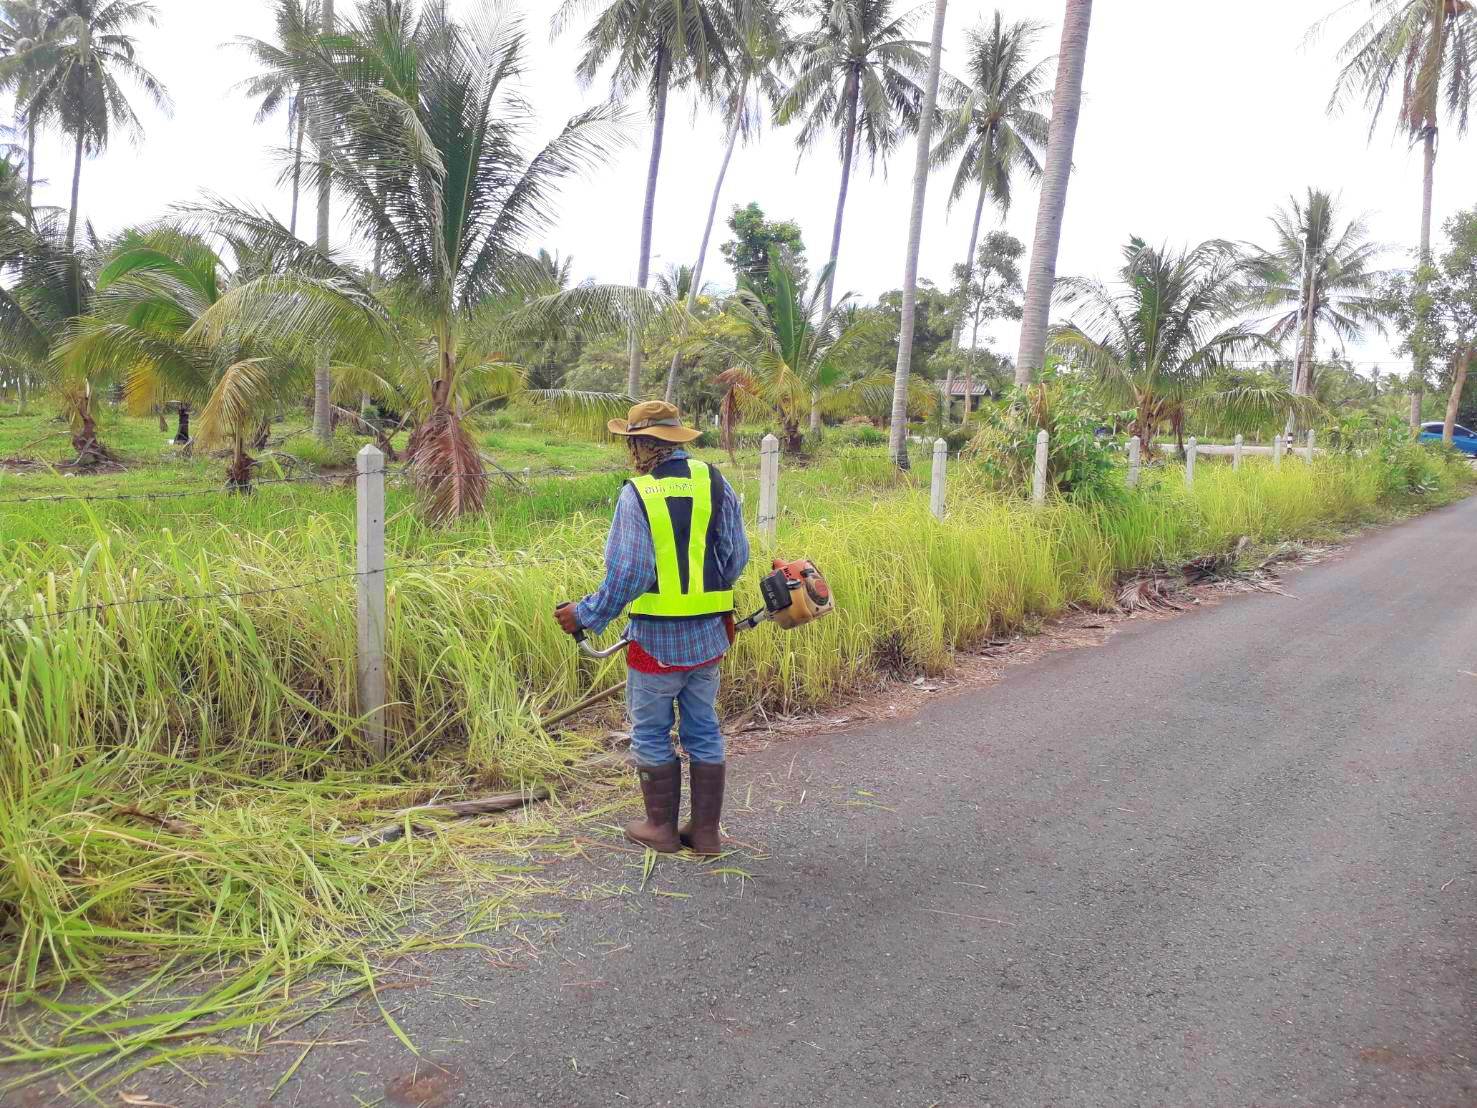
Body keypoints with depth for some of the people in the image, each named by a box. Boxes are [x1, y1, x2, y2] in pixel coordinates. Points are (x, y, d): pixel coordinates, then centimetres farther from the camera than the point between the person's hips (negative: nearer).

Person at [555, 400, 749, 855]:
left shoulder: (637, 494, -14)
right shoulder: (714, 481, 0)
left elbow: (626, 575, -16)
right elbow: (736, 556, 4)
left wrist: (584, 615, -4)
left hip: (656, 639, -5)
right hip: (709, 636, 5)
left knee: (651, 734, 12)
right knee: (704, 732, 15)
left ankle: (662, 827, 22)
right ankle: (705, 830, 22)